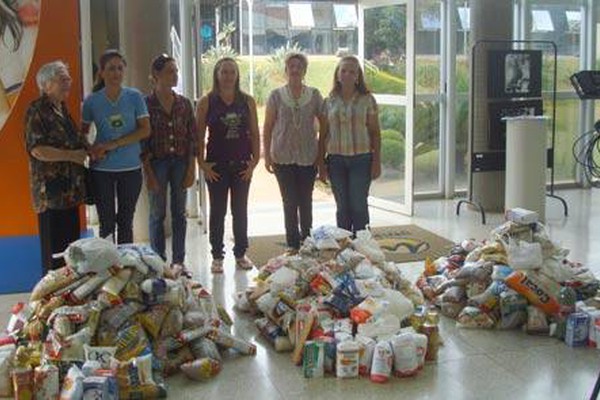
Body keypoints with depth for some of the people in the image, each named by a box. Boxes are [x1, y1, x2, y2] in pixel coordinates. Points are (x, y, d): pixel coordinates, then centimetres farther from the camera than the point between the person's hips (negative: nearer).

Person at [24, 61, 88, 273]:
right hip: (51, 191, -8)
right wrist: (73, 156, -15)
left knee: (71, 242, 11)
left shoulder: (62, 108, 16)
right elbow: (37, 150, -20)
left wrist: (90, 149, 8)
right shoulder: (37, 111, -10)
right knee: (55, 246, -2)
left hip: (70, 189, 8)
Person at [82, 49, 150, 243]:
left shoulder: (134, 96, -1)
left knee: (125, 222, 9)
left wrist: (113, 144, -15)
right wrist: (91, 150, -12)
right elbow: (83, 132, 10)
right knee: (107, 223, 3)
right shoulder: (92, 101, 1)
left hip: (131, 167, 0)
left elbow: (145, 130, -6)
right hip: (102, 169, 0)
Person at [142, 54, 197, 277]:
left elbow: (192, 139, 6)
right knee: (158, 213, 5)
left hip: (181, 161, 3)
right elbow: (142, 142, -6)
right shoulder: (146, 104, -4)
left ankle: (178, 261, 16)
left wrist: (191, 169, 0)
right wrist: (149, 173, -10)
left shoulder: (184, 104, 5)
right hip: (157, 162, -3)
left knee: (179, 213, 8)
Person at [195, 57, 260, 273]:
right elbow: (199, 135, -2)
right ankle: (217, 257, 13)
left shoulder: (247, 101, 4)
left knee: (240, 210, 10)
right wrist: (202, 163, -7)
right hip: (216, 165, -2)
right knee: (217, 211, 5)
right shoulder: (206, 102, -2)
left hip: (242, 164, 2)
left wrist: (254, 160, -1)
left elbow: (255, 134, 6)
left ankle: (241, 254, 21)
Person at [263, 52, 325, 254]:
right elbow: (267, 127, 2)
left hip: (308, 157, 1)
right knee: (289, 202, 4)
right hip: (283, 157, 0)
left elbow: (324, 125, 6)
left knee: (306, 201, 8)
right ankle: (292, 243, 14)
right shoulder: (276, 95, 0)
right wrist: (267, 155, -2)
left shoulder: (314, 95, 2)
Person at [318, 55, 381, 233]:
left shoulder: (367, 100, 0)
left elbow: (375, 133, 1)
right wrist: (321, 163, 6)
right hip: (336, 160, 2)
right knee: (342, 207, 8)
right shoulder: (329, 102, 6)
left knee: (358, 206, -2)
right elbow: (324, 134, 9)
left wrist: (377, 162, -4)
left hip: (361, 159, -2)